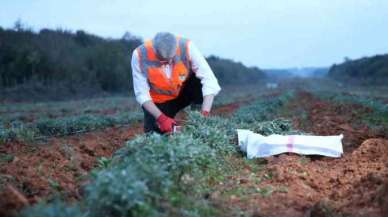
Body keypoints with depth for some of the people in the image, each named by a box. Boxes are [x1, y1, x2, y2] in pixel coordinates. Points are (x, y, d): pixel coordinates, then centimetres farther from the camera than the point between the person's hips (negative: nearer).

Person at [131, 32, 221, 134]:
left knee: (201, 82, -30)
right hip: (159, 101, 0)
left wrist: (205, 114, -41)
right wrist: (161, 118, -32)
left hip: (186, 91, 0)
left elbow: (209, 81, -31)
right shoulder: (140, 55, -29)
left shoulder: (187, 47, -30)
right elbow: (141, 94, -22)